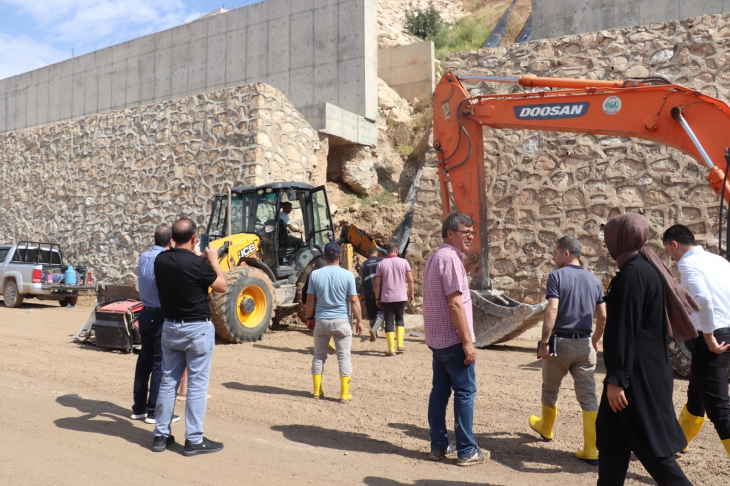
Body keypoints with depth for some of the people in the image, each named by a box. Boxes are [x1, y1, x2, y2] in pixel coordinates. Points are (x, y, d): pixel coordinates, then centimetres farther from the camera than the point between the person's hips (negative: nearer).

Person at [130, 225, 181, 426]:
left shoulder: (143, 257, 5)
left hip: (145, 313, 8)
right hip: (161, 316, -8)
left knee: (144, 359, 15)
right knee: (161, 364, 0)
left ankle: (139, 407, 24)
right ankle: (154, 411, 6)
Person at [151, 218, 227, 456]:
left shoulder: (161, 260, -1)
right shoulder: (198, 263, -20)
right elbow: (221, 286, -7)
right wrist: (213, 260, 4)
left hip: (170, 327, 6)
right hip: (197, 329, -6)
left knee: (168, 381, 15)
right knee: (197, 385, 2)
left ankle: (161, 435, 23)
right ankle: (194, 440, 8)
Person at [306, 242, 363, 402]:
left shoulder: (315, 274, -3)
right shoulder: (347, 275, -8)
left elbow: (310, 299, 1)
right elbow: (354, 300, -7)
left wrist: (310, 318, 13)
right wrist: (359, 320, 1)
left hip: (321, 320, 2)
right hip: (342, 320, -2)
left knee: (319, 356, 15)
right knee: (344, 357, 6)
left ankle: (317, 391, 21)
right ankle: (344, 393, 8)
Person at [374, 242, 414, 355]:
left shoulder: (381, 264, 0)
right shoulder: (403, 262, 0)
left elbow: (377, 283, -2)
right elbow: (410, 280, -1)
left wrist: (377, 298, 7)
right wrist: (411, 293, 12)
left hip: (386, 298, -1)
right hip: (401, 297, 1)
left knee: (389, 322, 4)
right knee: (399, 319, 20)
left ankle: (391, 349, 0)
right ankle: (400, 344, 10)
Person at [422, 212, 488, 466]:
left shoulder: (435, 257, 14)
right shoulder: (450, 258, -16)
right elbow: (455, 303, -21)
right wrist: (467, 341, -19)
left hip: (436, 339, 10)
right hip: (453, 340, -9)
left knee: (440, 390, 12)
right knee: (465, 391, 0)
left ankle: (438, 446, 20)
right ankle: (466, 450, 7)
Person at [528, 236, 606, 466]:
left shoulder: (557, 275, -8)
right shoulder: (594, 279, 8)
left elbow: (552, 310, -18)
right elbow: (603, 316, 9)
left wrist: (544, 342, -16)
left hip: (560, 342, -4)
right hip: (584, 344, 4)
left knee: (550, 389, 18)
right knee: (588, 396, 4)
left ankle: (545, 428, 39)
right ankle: (592, 450, 2)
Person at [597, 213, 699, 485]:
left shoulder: (632, 273, -19)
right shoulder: (647, 268, 11)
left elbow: (624, 329, -22)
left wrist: (616, 378, -21)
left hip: (637, 374, -10)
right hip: (648, 368, 10)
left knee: (650, 443, 0)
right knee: (611, 433, 17)